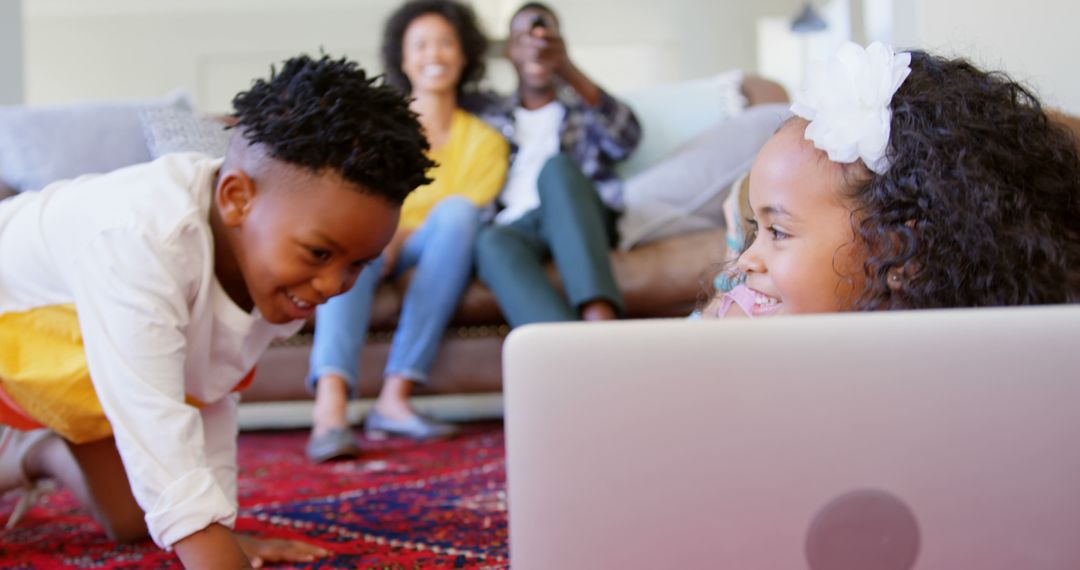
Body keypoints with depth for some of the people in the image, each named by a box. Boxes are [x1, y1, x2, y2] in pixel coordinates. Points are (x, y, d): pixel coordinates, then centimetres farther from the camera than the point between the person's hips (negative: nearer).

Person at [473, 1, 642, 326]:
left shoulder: (586, 105, 20)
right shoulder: (491, 119, 27)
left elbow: (627, 139, -2)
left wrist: (568, 69, -17)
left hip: (579, 222, 0)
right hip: (515, 226, 1)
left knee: (557, 165, -33)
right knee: (492, 242, -36)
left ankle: (601, 320, -51)